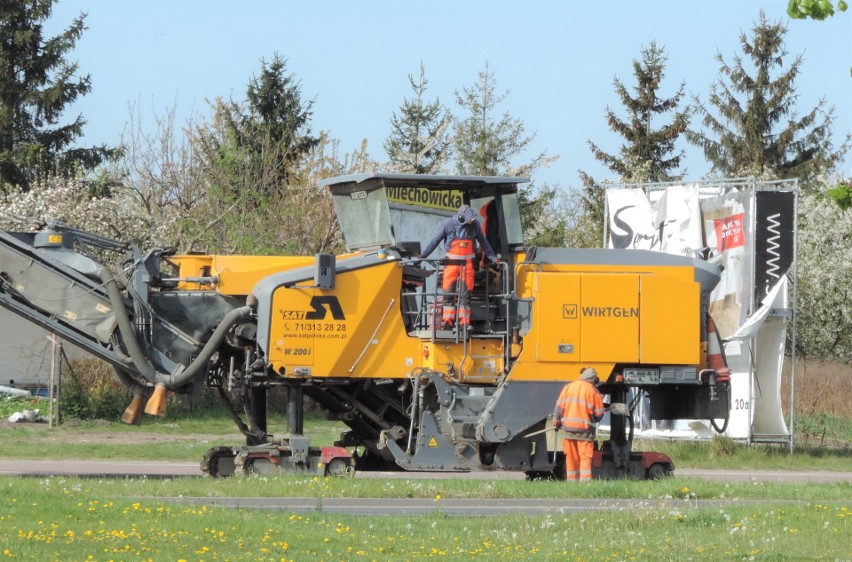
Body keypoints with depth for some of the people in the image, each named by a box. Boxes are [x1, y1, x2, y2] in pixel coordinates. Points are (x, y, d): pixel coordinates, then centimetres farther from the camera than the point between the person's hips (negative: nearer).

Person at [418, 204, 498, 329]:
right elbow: (436, 241, 3)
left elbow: (483, 242, 12)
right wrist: (423, 255, 4)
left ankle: (464, 322, 3)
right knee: (448, 293, -2)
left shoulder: (474, 225, -1)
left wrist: (492, 257, 12)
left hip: (467, 263, 1)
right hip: (452, 262, -1)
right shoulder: (449, 224, -6)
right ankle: (447, 321, 3)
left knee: (465, 294, 0)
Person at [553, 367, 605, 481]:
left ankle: (572, 481, 14)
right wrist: (593, 419, 19)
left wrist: (557, 422, 19)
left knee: (571, 458, 11)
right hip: (585, 429, -3)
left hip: (568, 428, 3)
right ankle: (584, 481, -13)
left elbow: (559, 406, 6)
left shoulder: (568, 387, 5)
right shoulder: (593, 390, -4)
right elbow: (599, 414, -3)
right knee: (585, 458, -3)